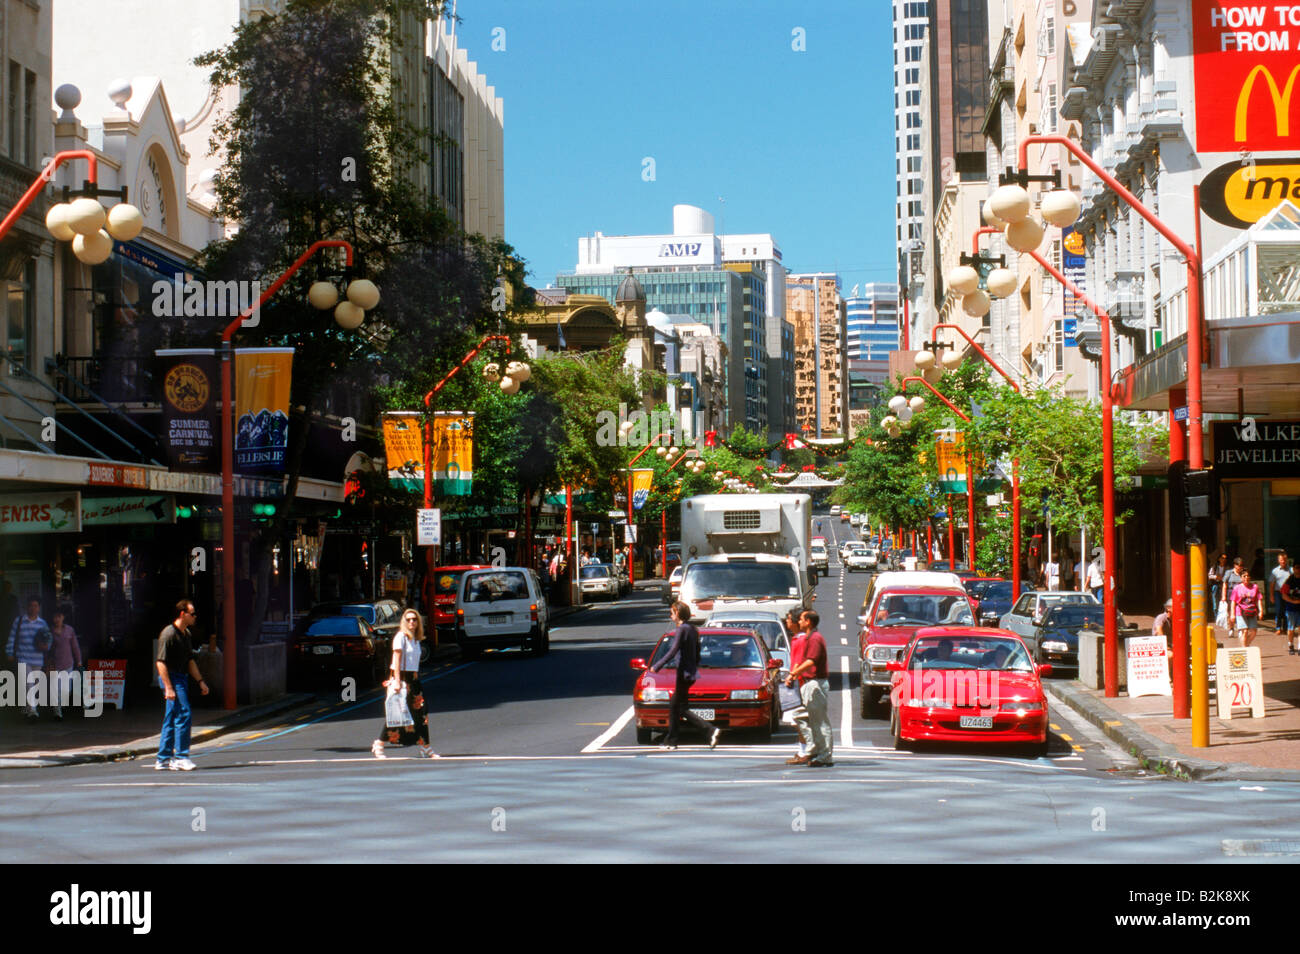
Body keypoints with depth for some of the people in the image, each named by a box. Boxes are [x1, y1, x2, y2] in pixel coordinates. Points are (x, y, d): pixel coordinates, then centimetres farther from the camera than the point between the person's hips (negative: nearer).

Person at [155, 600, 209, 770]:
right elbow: (160, 662, -19)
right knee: (184, 715, -14)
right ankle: (180, 757, -12)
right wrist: (168, 687, -23)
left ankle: (163, 758, 17)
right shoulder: (169, 633, -15)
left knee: (172, 718, 11)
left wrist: (200, 681, 19)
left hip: (182, 678, 10)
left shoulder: (186, 634, 14)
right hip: (171, 678, -10)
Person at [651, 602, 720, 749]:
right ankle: (670, 740, 19)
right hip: (691, 672, 9)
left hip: (684, 673, -9)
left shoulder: (681, 629, -15)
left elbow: (672, 652, -20)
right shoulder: (693, 629, 12)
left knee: (682, 708, -7)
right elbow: (697, 652, 18)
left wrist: (657, 667, -16)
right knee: (674, 706, 15)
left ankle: (711, 729, -17)